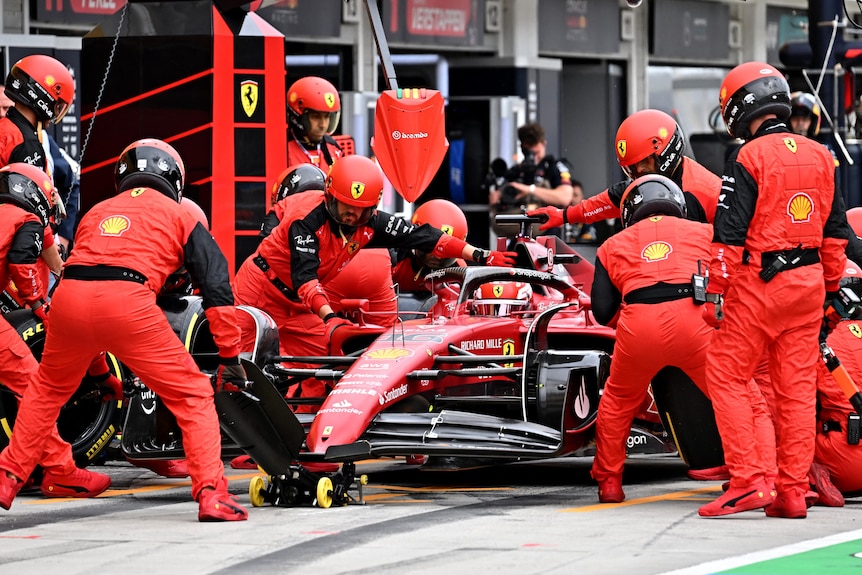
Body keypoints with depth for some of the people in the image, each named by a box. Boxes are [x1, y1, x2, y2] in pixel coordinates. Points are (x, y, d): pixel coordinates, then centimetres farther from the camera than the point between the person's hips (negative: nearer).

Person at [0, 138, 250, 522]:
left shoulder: (97, 212, 33)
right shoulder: (180, 217, 22)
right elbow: (217, 289, 13)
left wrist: (95, 360, 47)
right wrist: (230, 357, 16)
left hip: (69, 294, 4)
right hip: (129, 302, -4)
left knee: (48, 389, 30)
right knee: (193, 396, 7)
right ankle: (211, 493, -4)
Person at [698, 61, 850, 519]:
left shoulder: (748, 159, -11)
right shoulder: (820, 156, 9)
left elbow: (729, 236, -14)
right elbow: (835, 231, 13)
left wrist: (716, 294, -9)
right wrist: (829, 286, 20)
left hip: (759, 283, -6)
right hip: (808, 281, 6)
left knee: (726, 377, 2)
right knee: (797, 386, 8)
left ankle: (748, 481, -7)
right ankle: (793, 490, 8)